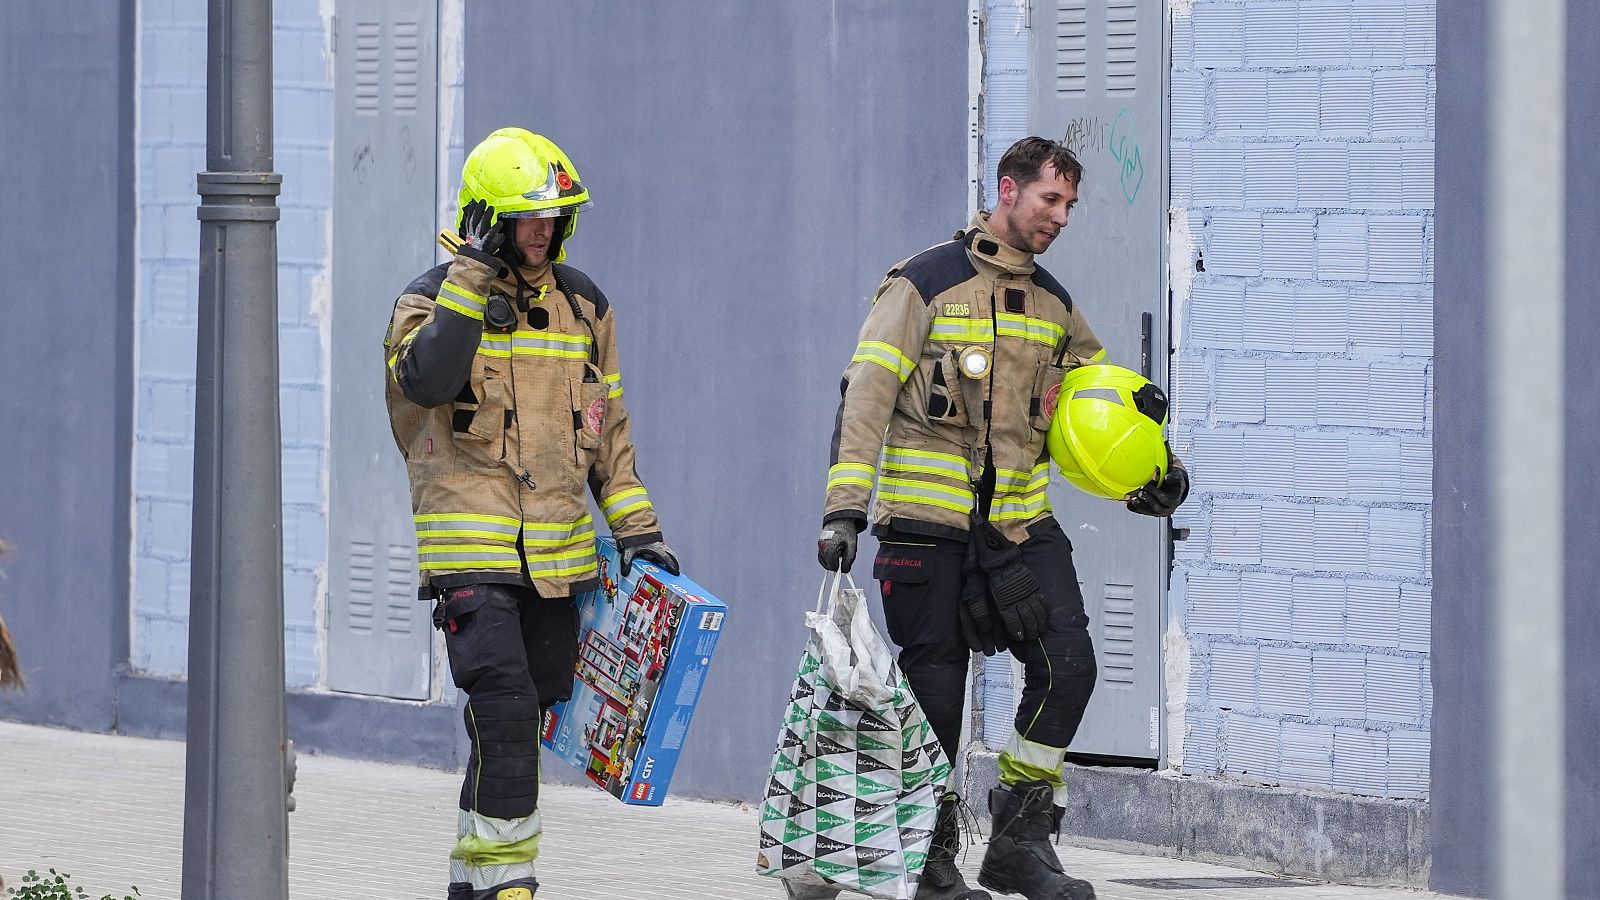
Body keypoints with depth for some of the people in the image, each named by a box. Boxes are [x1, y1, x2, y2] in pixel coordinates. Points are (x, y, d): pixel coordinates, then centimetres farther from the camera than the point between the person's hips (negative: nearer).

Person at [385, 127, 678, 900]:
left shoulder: (582, 306, 12)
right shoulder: (434, 298, -4)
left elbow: (607, 427, 19)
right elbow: (425, 379, -25)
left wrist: (637, 528, 13)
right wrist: (473, 278, -23)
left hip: (557, 555, 6)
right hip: (470, 551, -6)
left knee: (526, 716, 10)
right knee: (506, 715, -17)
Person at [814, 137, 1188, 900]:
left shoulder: (1054, 305, 14)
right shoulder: (925, 284, -4)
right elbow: (866, 394, -9)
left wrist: (1154, 464, 11)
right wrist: (844, 507, -18)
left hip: (1022, 523, 5)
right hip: (928, 522, -5)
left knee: (1068, 665, -10)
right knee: (935, 695, -1)